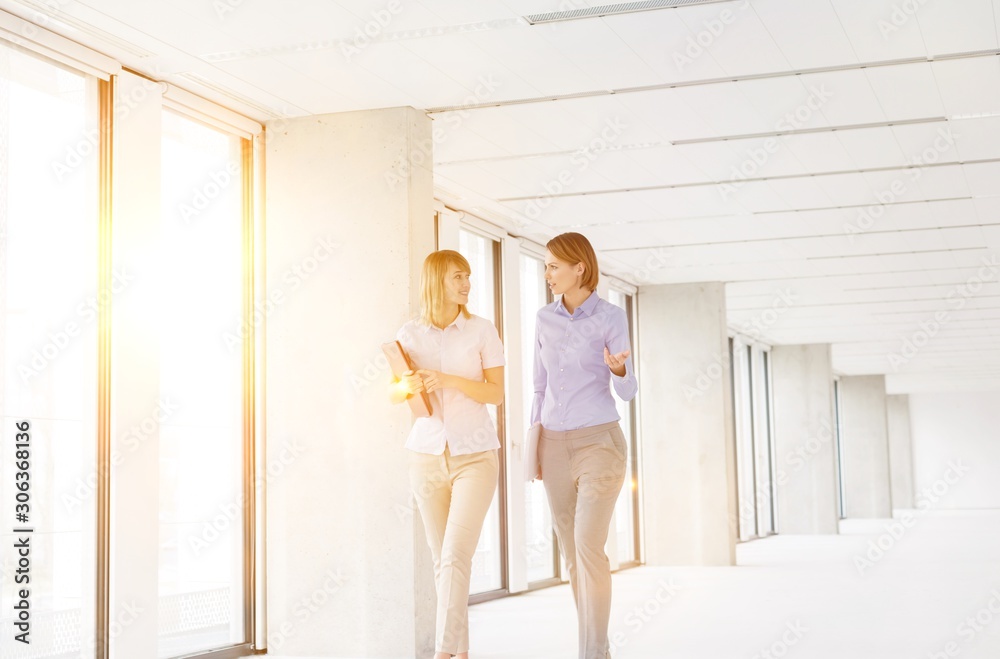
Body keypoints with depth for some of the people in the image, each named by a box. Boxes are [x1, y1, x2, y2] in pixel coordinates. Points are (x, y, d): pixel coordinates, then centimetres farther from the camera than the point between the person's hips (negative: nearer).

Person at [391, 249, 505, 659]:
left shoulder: (481, 330, -4)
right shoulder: (410, 334, 1)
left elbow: (496, 394, -5)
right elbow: (394, 394, 9)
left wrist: (449, 380, -20)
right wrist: (408, 385, -15)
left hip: (475, 456, -3)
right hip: (427, 456, 3)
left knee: (456, 557, -15)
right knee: (442, 560, 7)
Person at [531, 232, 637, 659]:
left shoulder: (611, 317, -6)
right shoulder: (545, 319, 8)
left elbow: (628, 391, -9)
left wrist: (618, 369, -32)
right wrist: (534, 448, 10)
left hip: (599, 443, -5)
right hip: (556, 446, 5)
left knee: (588, 547, -17)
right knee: (572, 553, 6)